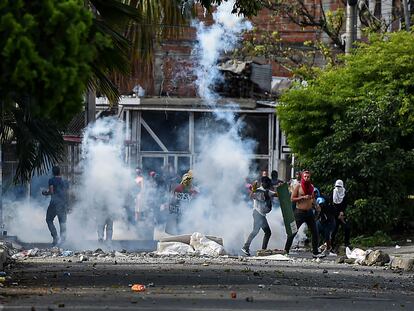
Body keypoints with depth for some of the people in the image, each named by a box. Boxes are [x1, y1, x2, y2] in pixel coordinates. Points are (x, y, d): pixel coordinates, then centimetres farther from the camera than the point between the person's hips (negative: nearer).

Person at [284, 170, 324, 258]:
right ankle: (286, 250, 5)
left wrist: (314, 203, 5)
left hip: (309, 212, 5)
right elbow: (292, 199, -9)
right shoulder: (298, 186, -5)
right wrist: (303, 197, -19)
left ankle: (315, 252, 8)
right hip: (300, 212, -5)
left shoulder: (311, 186, 10)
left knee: (314, 232, 2)